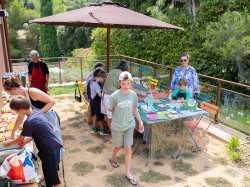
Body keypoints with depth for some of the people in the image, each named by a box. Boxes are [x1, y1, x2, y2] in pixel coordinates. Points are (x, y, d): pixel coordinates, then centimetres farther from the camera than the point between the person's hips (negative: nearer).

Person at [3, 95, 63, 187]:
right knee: (50, 173, 25)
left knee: (52, 177, 6)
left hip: (50, 149, -9)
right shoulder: (37, 112, 4)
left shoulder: (29, 122, -21)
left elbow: (20, 139, -3)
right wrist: (27, 140, 11)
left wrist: (9, 143, 15)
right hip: (53, 146, 9)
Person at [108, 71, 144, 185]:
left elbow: (135, 109, 5)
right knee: (118, 146, 18)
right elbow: (110, 110, -5)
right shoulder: (114, 96, -19)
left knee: (128, 149, 6)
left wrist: (140, 122, 6)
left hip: (130, 125, 2)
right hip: (117, 126, -2)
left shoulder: (133, 95, -8)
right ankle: (113, 159, 51)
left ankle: (128, 173, 21)